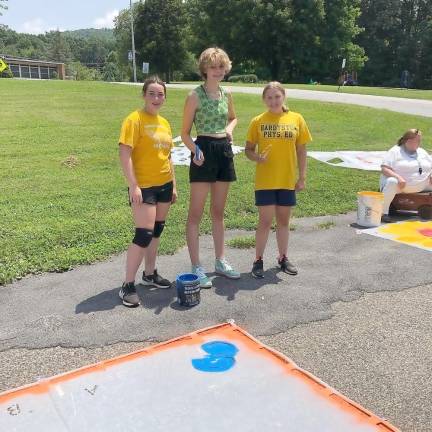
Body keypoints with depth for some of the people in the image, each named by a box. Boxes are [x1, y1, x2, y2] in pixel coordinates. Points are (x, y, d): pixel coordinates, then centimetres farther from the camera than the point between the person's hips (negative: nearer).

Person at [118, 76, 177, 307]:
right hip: (144, 186, -7)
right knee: (144, 235, -9)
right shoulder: (134, 119, -11)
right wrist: (133, 186, -21)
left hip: (164, 184, 8)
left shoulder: (164, 123, 11)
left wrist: (174, 185, 16)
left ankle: (150, 274, 30)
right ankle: (128, 285, 3)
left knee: (157, 230, 15)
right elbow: (124, 154, -16)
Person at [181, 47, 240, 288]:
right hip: (205, 151, -6)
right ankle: (197, 268, 5)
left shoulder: (227, 94, 10)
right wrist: (194, 150, -24)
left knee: (219, 212, 14)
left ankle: (221, 261, 26)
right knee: (196, 213, -2)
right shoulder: (195, 96, -7)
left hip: (225, 151, 6)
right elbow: (185, 133, -5)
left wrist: (230, 129, 6)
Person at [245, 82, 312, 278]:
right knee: (265, 221, 0)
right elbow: (248, 149, 2)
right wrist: (257, 157, -20)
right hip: (265, 181, -2)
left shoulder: (296, 119, 2)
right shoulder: (258, 121, -2)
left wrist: (302, 176, 4)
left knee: (283, 221, 14)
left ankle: (283, 258, 30)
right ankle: (258, 260, 15)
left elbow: (301, 150, 6)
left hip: (287, 180, 2)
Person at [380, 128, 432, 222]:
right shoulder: (395, 151, -3)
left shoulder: (422, 152, 17)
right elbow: (384, 169, -13)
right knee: (392, 182, -37)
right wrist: (398, 177, -29)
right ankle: (383, 213, -33)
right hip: (400, 183, -6)